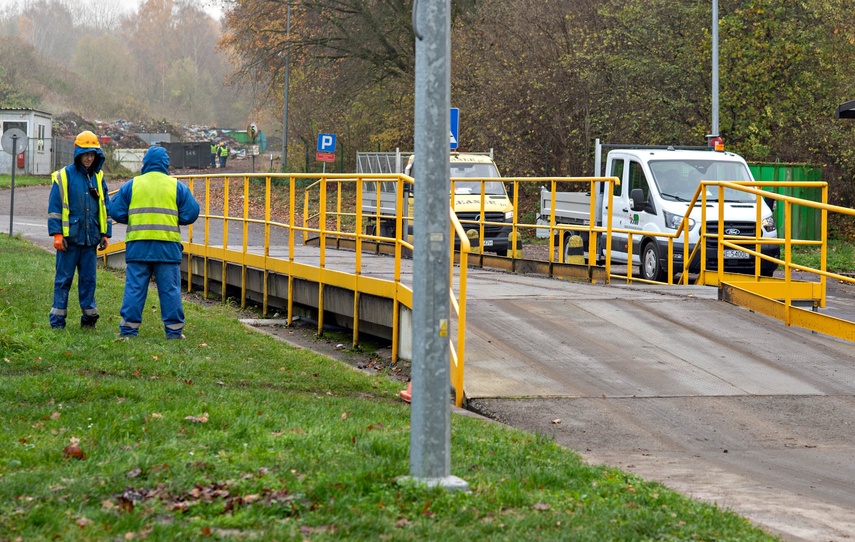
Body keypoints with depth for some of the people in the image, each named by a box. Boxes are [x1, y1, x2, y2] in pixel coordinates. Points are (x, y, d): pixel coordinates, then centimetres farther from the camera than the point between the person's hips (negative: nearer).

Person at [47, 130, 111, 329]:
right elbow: (54, 207, -3)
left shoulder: (98, 178, 11)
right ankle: (57, 320, 3)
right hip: (69, 238, -4)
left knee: (88, 279, 7)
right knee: (63, 279, 0)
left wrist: (105, 234, 11)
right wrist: (56, 234, -9)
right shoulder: (64, 176, -2)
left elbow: (106, 208, 17)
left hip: (91, 238, 4)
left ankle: (89, 316, 12)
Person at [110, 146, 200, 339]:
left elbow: (116, 212, 3)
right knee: (170, 288, 4)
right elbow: (191, 213, 2)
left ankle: (129, 327, 4)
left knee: (134, 287, 5)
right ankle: (174, 329, 3)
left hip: (137, 246, 0)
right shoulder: (177, 187, 4)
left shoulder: (131, 185, 4)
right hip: (168, 246, 0)